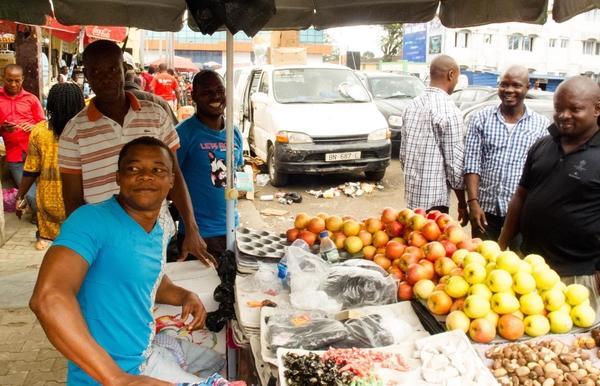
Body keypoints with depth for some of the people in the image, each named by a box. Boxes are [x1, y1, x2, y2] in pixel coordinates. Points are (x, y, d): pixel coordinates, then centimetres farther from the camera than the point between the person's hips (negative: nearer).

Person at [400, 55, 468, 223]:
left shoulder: (412, 105, 6)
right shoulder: (449, 111, -16)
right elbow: (454, 164, -15)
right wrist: (462, 204, -5)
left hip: (412, 191, 7)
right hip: (434, 198, -7)